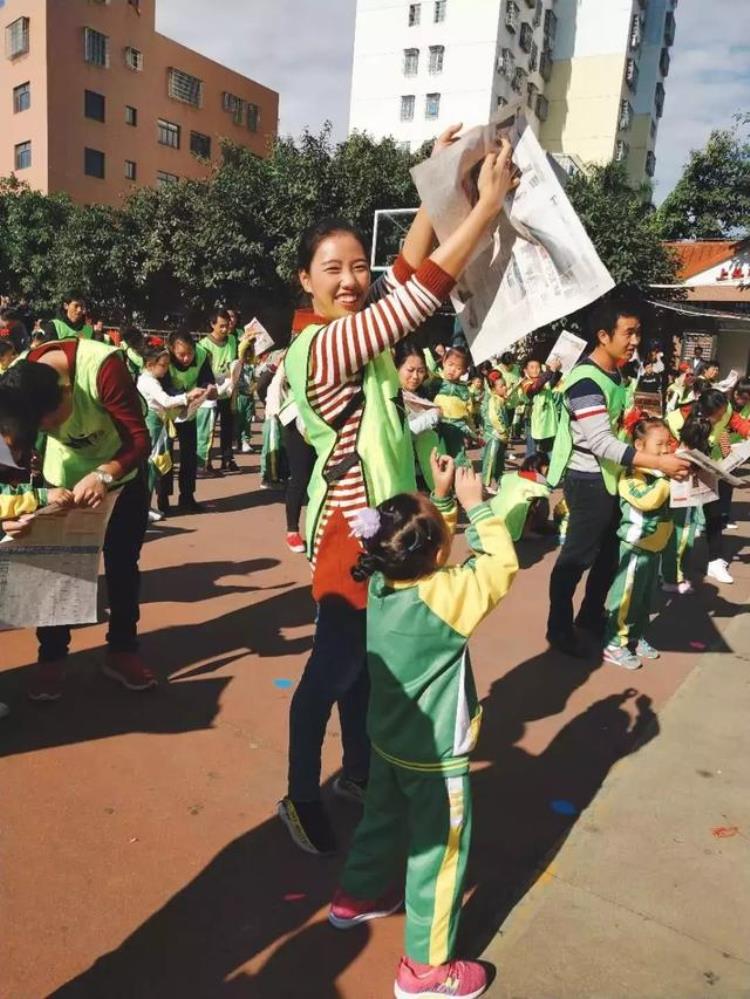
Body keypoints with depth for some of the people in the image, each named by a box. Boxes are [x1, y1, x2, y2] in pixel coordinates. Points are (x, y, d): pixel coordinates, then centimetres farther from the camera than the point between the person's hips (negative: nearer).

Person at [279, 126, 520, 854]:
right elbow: (424, 294, -28)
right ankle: (301, 797, 26)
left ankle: (358, 771, 39)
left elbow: (407, 274, 8)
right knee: (333, 664, 5)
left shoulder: (357, 328, 5)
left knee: (368, 656, 20)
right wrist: (490, 202, -23)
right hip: (352, 527, -9)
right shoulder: (324, 347, -22)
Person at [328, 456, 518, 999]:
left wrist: (443, 500, -1)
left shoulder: (383, 580, -12)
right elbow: (501, 564, -21)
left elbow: (425, 547, 5)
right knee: (439, 852, 11)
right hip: (435, 755, -7)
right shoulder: (442, 597, -31)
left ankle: (358, 897, 51)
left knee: (384, 818, 29)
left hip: (389, 739, 7)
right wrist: (475, 505, -15)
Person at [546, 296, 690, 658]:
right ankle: (559, 627, 16)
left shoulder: (613, 374, 8)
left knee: (609, 551, 18)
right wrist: (658, 462, -31)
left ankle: (591, 614, 35)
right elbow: (601, 442, -28)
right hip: (589, 480, -9)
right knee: (578, 556, 1)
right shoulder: (585, 382, -22)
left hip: (609, 476, 9)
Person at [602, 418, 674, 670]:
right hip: (636, 547, -9)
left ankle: (635, 638, 33)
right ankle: (614, 645, 9)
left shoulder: (659, 471, 7)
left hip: (654, 547, 9)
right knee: (626, 597, -1)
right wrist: (667, 479, -27)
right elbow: (647, 500, -34)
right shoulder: (631, 474, -19)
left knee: (646, 599, 19)